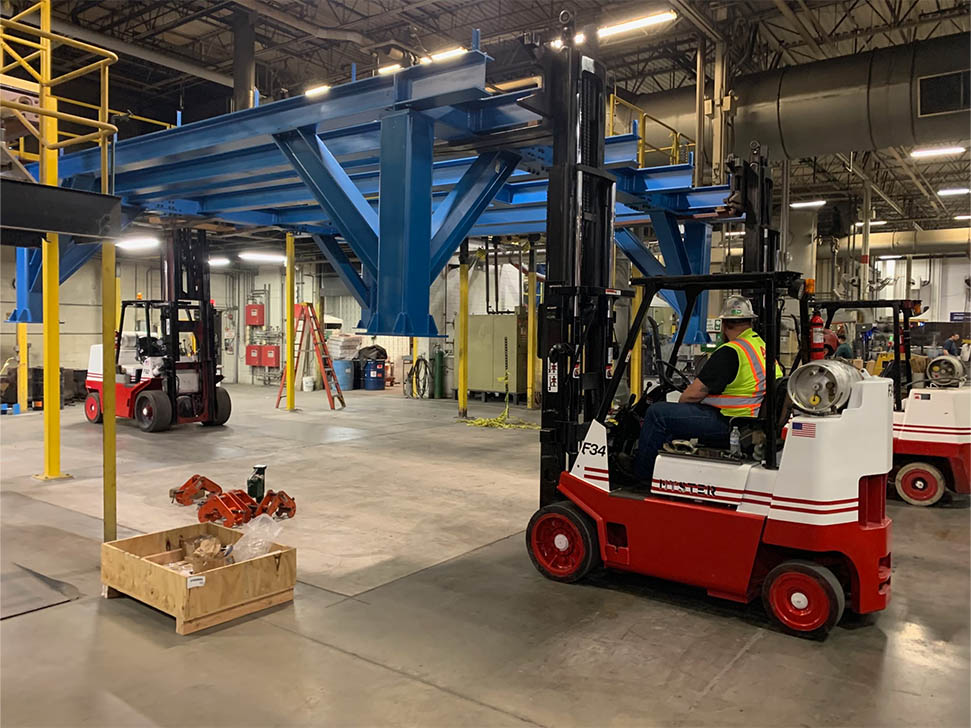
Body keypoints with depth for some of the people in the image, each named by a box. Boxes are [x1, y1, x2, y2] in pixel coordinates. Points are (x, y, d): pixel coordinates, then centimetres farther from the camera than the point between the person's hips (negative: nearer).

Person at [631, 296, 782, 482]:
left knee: (657, 412, -8)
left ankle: (639, 473, 6)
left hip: (728, 422, -10)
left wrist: (679, 403, 6)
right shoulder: (762, 345, 12)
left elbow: (693, 394, -17)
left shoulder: (730, 351, -18)